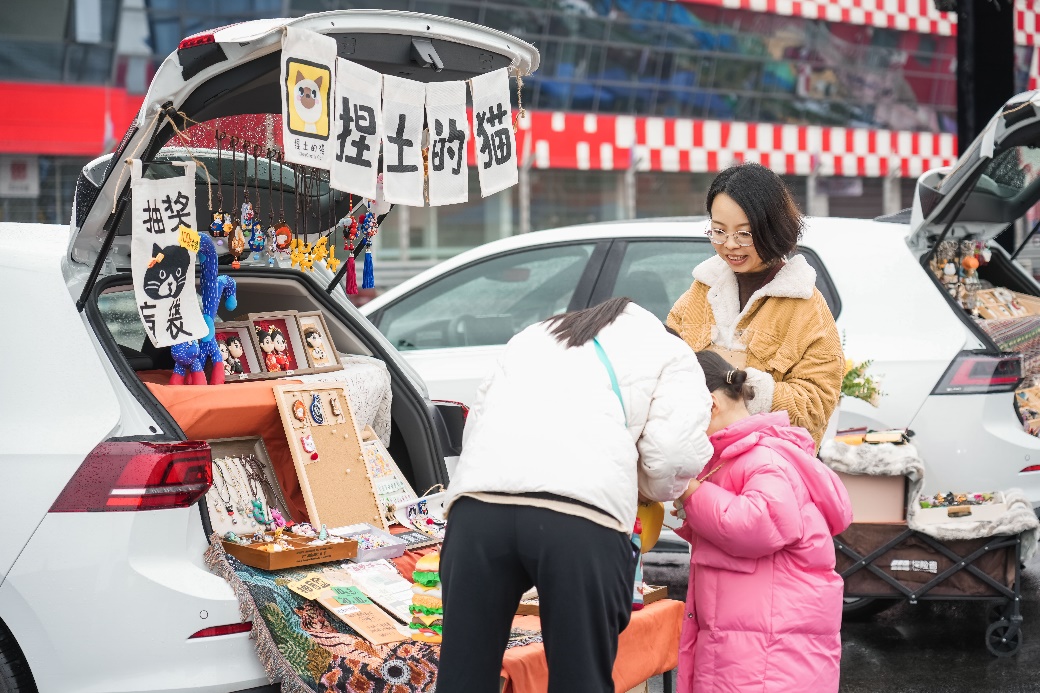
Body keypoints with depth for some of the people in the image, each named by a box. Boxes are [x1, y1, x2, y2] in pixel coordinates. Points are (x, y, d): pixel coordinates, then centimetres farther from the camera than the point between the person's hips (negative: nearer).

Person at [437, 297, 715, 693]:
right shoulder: (670, 353, 24)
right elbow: (677, 450, 8)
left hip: (476, 501, 4)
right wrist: (646, 488, 28)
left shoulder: (531, 337, 39)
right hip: (582, 515, -4)